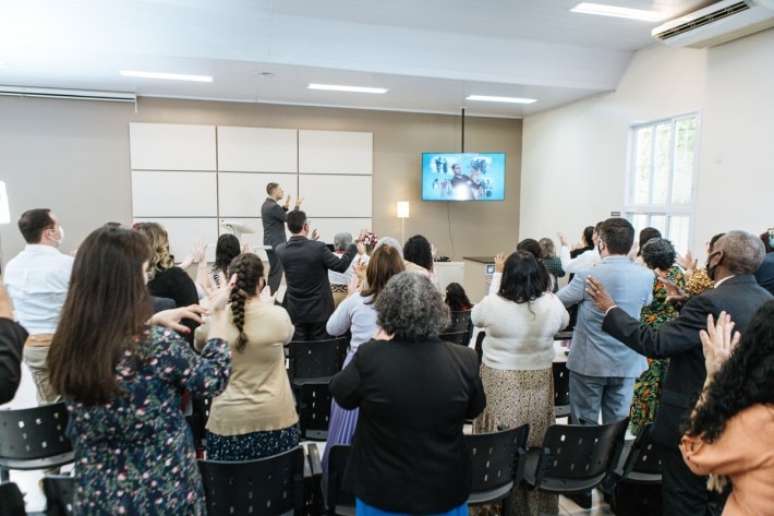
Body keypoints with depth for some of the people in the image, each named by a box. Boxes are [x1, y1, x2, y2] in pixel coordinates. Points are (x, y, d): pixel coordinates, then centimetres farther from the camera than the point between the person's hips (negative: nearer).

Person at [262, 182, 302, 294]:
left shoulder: (267, 204, 11)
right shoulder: (273, 206, -20)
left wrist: (285, 207, 14)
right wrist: (297, 206, -5)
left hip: (271, 243, 10)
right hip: (276, 243, -10)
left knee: (272, 271, 16)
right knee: (276, 272, -4)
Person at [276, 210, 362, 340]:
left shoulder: (280, 250, -7)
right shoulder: (318, 247, -20)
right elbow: (341, 266, -10)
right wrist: (355, 248, 5)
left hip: (295, 311, 4)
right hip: (319, 310, -3)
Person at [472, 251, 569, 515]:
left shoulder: (492, 303, -17)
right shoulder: (552, 304, -10)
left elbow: (476, 318, 6)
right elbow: (563, 322, 13)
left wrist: (498, 274, 8)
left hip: (499, 383, -2)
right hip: (538, 382, 3)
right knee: (537, 443, 15)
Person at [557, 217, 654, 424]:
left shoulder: (587, 276, -18)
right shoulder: (646, 276, -6)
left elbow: (558, 302, -2)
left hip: (589, 362, -4)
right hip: (627, 363, 4)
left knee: (584, 426, 9)